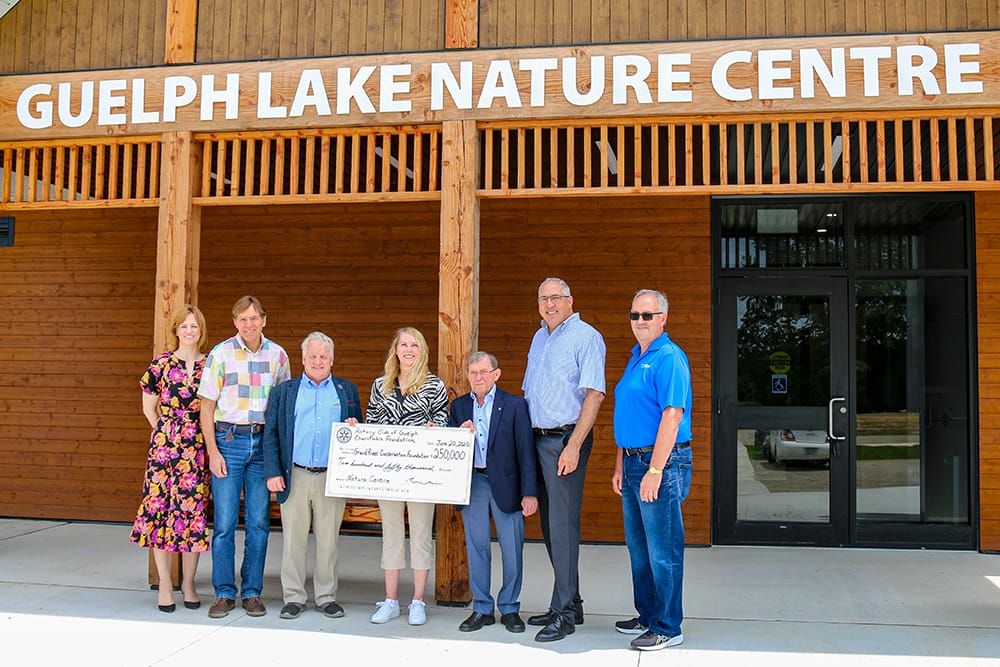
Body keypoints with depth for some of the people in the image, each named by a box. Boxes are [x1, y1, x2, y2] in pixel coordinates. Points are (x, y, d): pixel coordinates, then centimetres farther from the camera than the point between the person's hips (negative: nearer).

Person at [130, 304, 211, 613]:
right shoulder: (161, 363, 2)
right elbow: (149, 407, 9)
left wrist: (208, 438, 5)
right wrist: (166, 433, 7)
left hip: (198, 447, 1)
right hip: (164, 445, -1)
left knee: (194, 507, 4)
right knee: (160, 506, 0)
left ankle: (188, 583, 17)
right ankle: (165, 585, 12)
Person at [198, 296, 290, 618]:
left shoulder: (277, 355, 7)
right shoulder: (221, 354, -1)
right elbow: (207, 406, 0)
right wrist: (213, 451, -7)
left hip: (264, 441, 2)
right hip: (229, 440, -2)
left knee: (259, 522, 5)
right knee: (225, 522, -1)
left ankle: (252, 592, 16)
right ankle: (224, 593, 11)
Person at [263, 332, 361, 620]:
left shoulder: (347, 390, 11)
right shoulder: (284, 391, 9)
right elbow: (270, 433, 5)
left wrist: (354, 429, -10)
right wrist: (273, 473, -4)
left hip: (332, 478, 0)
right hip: (295, 477, 0)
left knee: (328, 540, 7)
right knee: (293, 539, 5)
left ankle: (326, 597, 18)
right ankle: (294, 597, 16)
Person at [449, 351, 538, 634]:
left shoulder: (514, 405, -3)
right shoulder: (459, 406, 8)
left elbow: (525, 450, -5)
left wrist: (529, 492, -9)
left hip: (505, 484, -3)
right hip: (472, 483, 3)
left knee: (512, 549, 2)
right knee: (476, 547, 9)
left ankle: (509, 608, 18)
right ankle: (482, 608, 21)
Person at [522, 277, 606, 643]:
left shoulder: (586, 337, -7)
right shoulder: (539, 338, 17)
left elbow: (594, 394, -14)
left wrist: (573, 446, -20)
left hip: (566, 439, -8)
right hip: (537, 439, 8)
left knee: (563, 526, -7)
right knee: (549, 525, 12)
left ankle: (564, 613, 1)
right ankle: (569, 602, 23)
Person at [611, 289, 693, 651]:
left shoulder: (669, 358, -13)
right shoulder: (636, 358, 16)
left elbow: (671, 416, -20)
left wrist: (655, 471, -23)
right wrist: (620, 466, 18)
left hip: (661, 463, -10)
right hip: (634, 461, 10)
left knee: (663, 550, -1)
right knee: (638, 546, 17)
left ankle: (667, 628, 9)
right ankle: (648, 616, 30)